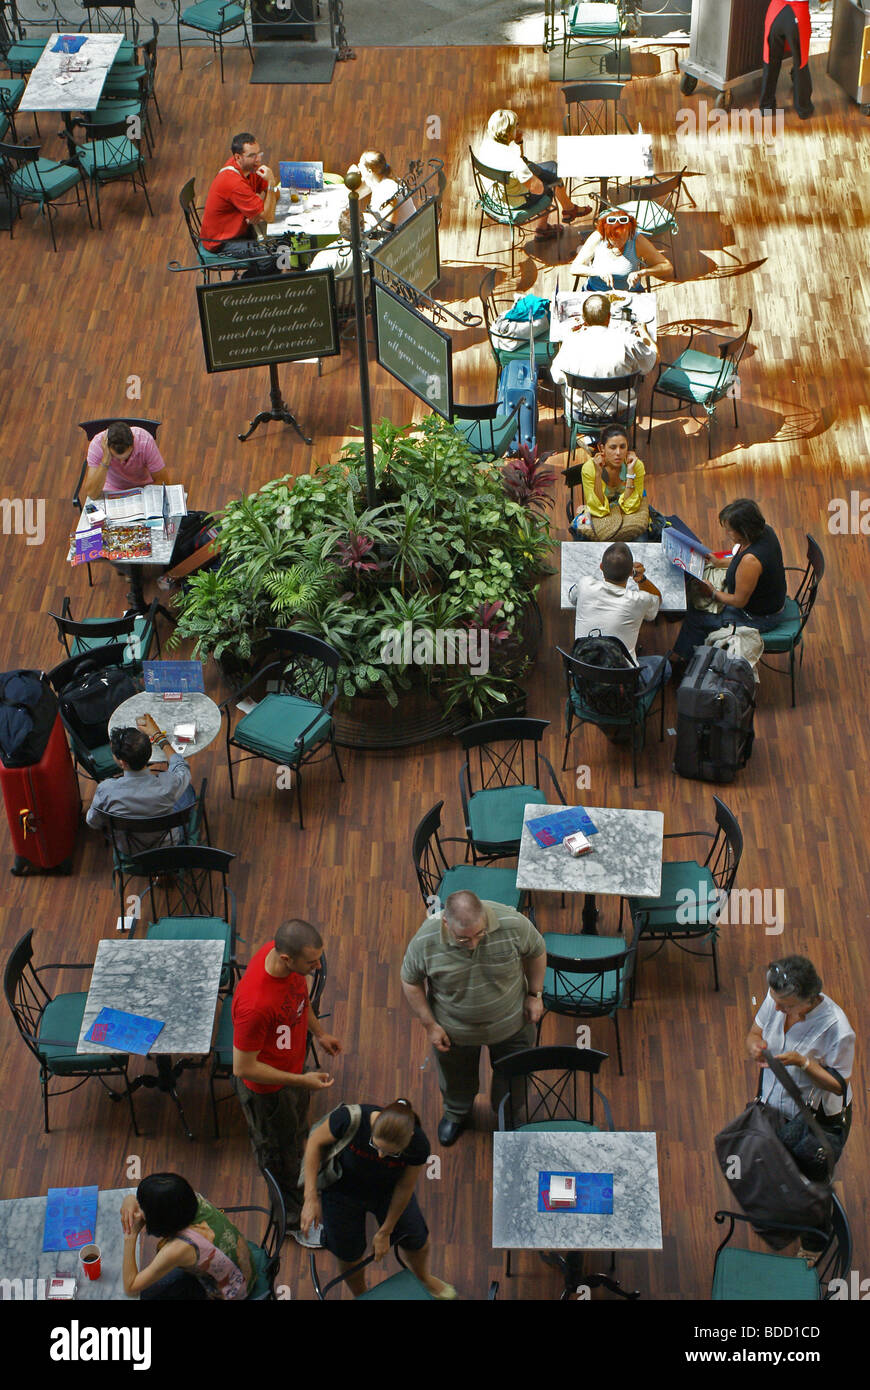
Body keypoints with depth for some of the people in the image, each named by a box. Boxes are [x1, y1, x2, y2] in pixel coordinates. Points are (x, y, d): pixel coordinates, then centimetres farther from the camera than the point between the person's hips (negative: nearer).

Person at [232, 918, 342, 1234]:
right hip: (267, 1087, -7)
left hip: (294, 1064, 7)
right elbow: (243, 1068, -31)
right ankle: (292, 1218, 46)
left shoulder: (281, 951, -21)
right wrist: (302, 1080, -26)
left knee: (296, 1131, 34)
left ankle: (299, 1179, 63)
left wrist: (319, 1032, 11)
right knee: (278, 1154, 21)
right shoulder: (254, 1005, -45)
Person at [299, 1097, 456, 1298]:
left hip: (387, 1190, 2)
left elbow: (405, 1188, -15)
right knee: (348, 1254, 13)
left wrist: (385, 1231, -1)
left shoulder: (418, 1146, -34)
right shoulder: (350, 1119, -40)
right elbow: (316, 1142, -20)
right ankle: (360, 1296, 48)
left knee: (416, 1240, 20)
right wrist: (311, 1197, -20)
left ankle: (423, 1278, 56)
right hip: (342, 1190, -1)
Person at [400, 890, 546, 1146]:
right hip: (454, 1029, 0)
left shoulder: (513, 924, -32)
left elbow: (536, 952, -9)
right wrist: (430, 1025, -10)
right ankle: (456, 1113, 59)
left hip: (511, 1023, 0)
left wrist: (535, 995, -4)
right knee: (456, 1078, 26)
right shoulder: (425, 941, -32)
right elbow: (411, 981, -12)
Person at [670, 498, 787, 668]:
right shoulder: (765, 531, -13)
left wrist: (713, 593, -9)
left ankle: (682, 659, 32)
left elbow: (739, 601, -25)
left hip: (759, 619, -9)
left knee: (695, 617, 6)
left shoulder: (750, 560, -39)